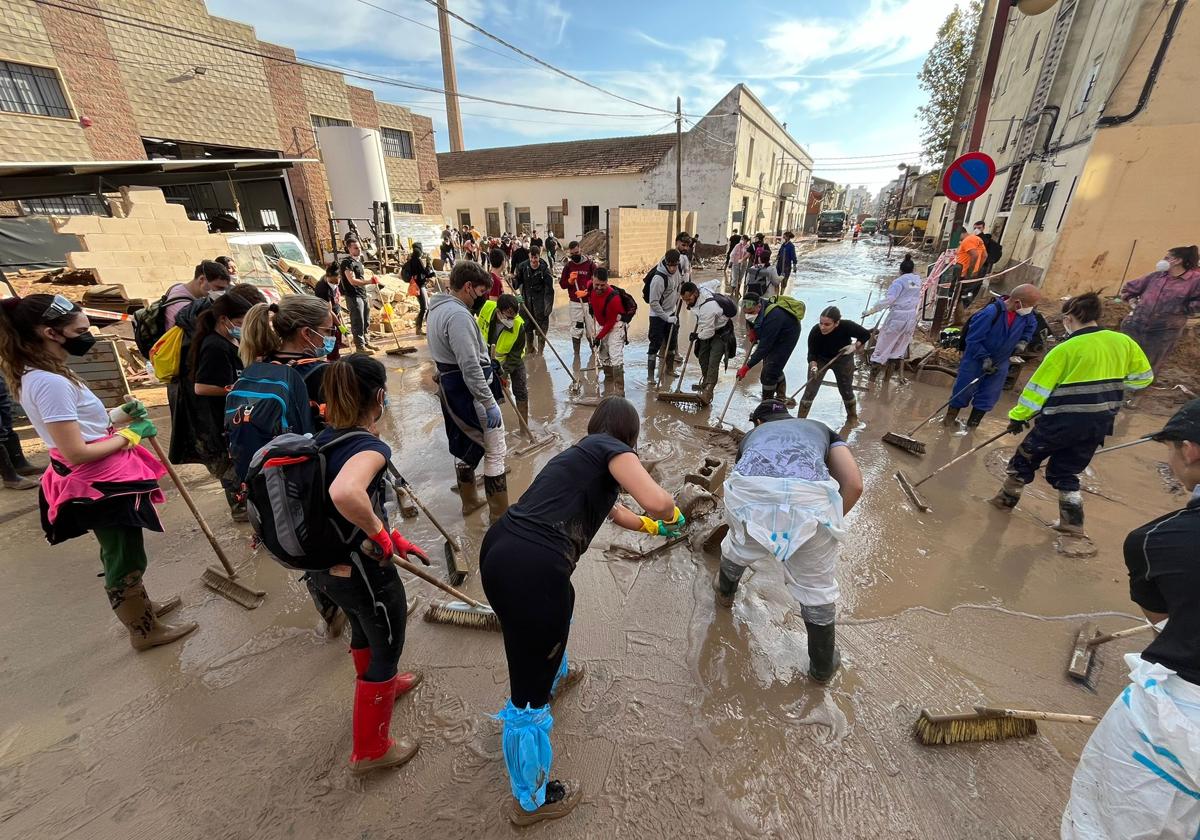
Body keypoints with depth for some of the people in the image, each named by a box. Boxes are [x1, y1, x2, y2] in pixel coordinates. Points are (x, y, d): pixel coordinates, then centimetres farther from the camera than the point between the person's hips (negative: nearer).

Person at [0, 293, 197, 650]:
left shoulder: (37, 375, 5)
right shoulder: (50, 383, -26)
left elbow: (78, 426, 11)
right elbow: (76, 453, -27)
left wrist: (118, 415, 2)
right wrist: (129, 435, -15)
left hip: (100, 480, 10)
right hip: (100, 484, -10)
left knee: (121, 554, 26)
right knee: (125, 559, 9)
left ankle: (142, 607, 47)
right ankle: (144, 631, 28)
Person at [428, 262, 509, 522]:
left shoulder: (438, 308, 10)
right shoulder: (459, 315, -22)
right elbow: (470, 367, -27)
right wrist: (489, 403, -24)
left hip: (450, 387, 11)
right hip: (470, 391, -10)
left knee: (465, 444, 23)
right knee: (495, 452, -1)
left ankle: (469, 500, 39)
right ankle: (500, 515, 9)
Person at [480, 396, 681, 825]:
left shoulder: (581, 454, 24)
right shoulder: (614, 450, 0)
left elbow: (612, 509, 40)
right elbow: (656, 501, -18)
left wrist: (654, 527, 56)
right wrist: (672, 515, 7)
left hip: (497, 549, 10)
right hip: (534, 570, -9)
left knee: (551, 622, 40)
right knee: (529, 694, 12)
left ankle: (555, 676, 68)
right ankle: (531, 800, 36)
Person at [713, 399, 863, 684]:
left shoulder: (751, 436, 39)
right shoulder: (823, 429, 37)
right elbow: (854, 485, 20)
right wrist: (829, 524, 34)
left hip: (750, 490, 1)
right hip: (809, 495, -1)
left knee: (737, 547, 36)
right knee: (817, 589, 25)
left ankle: (725, 591, 64)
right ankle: (823, 667, 46)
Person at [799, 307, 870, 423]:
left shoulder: (847, 326, -32)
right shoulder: (815, 331, -34)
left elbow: (866, 334, -13)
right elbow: (812, 353, -26)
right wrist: (813, 366, -44)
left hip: (843, 360, 1)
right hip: (820, 359, -1)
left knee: (846, 390, 14)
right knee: (810, 390, -11)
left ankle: (853, 418, 37)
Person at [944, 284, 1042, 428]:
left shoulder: (1027, 315, -9)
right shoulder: (990, 313, -29)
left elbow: (1031, 326, 17)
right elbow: (973, 340, -23)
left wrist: (1024, 341, 1)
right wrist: (984, 358, -24)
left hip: (1001, 362, 6)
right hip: (976, 359, -5)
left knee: (990, 394, 9)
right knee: (964, 389, 5)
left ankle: (973, 421, 23)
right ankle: (950, 417, 24)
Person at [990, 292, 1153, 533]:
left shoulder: (1065, 349, -15)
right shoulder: (1123, 341, 2)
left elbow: (1039, 387, -13)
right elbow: (1143, 376, 13)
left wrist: (1018, 416, -5)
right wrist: (1108, 389, 21)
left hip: (1063, 421, -6)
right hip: (1100, 423, 6)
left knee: (1026, 458, 15)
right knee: (1066, 470, 19)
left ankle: (1007, 498, 27)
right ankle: (1072, 520, 15)